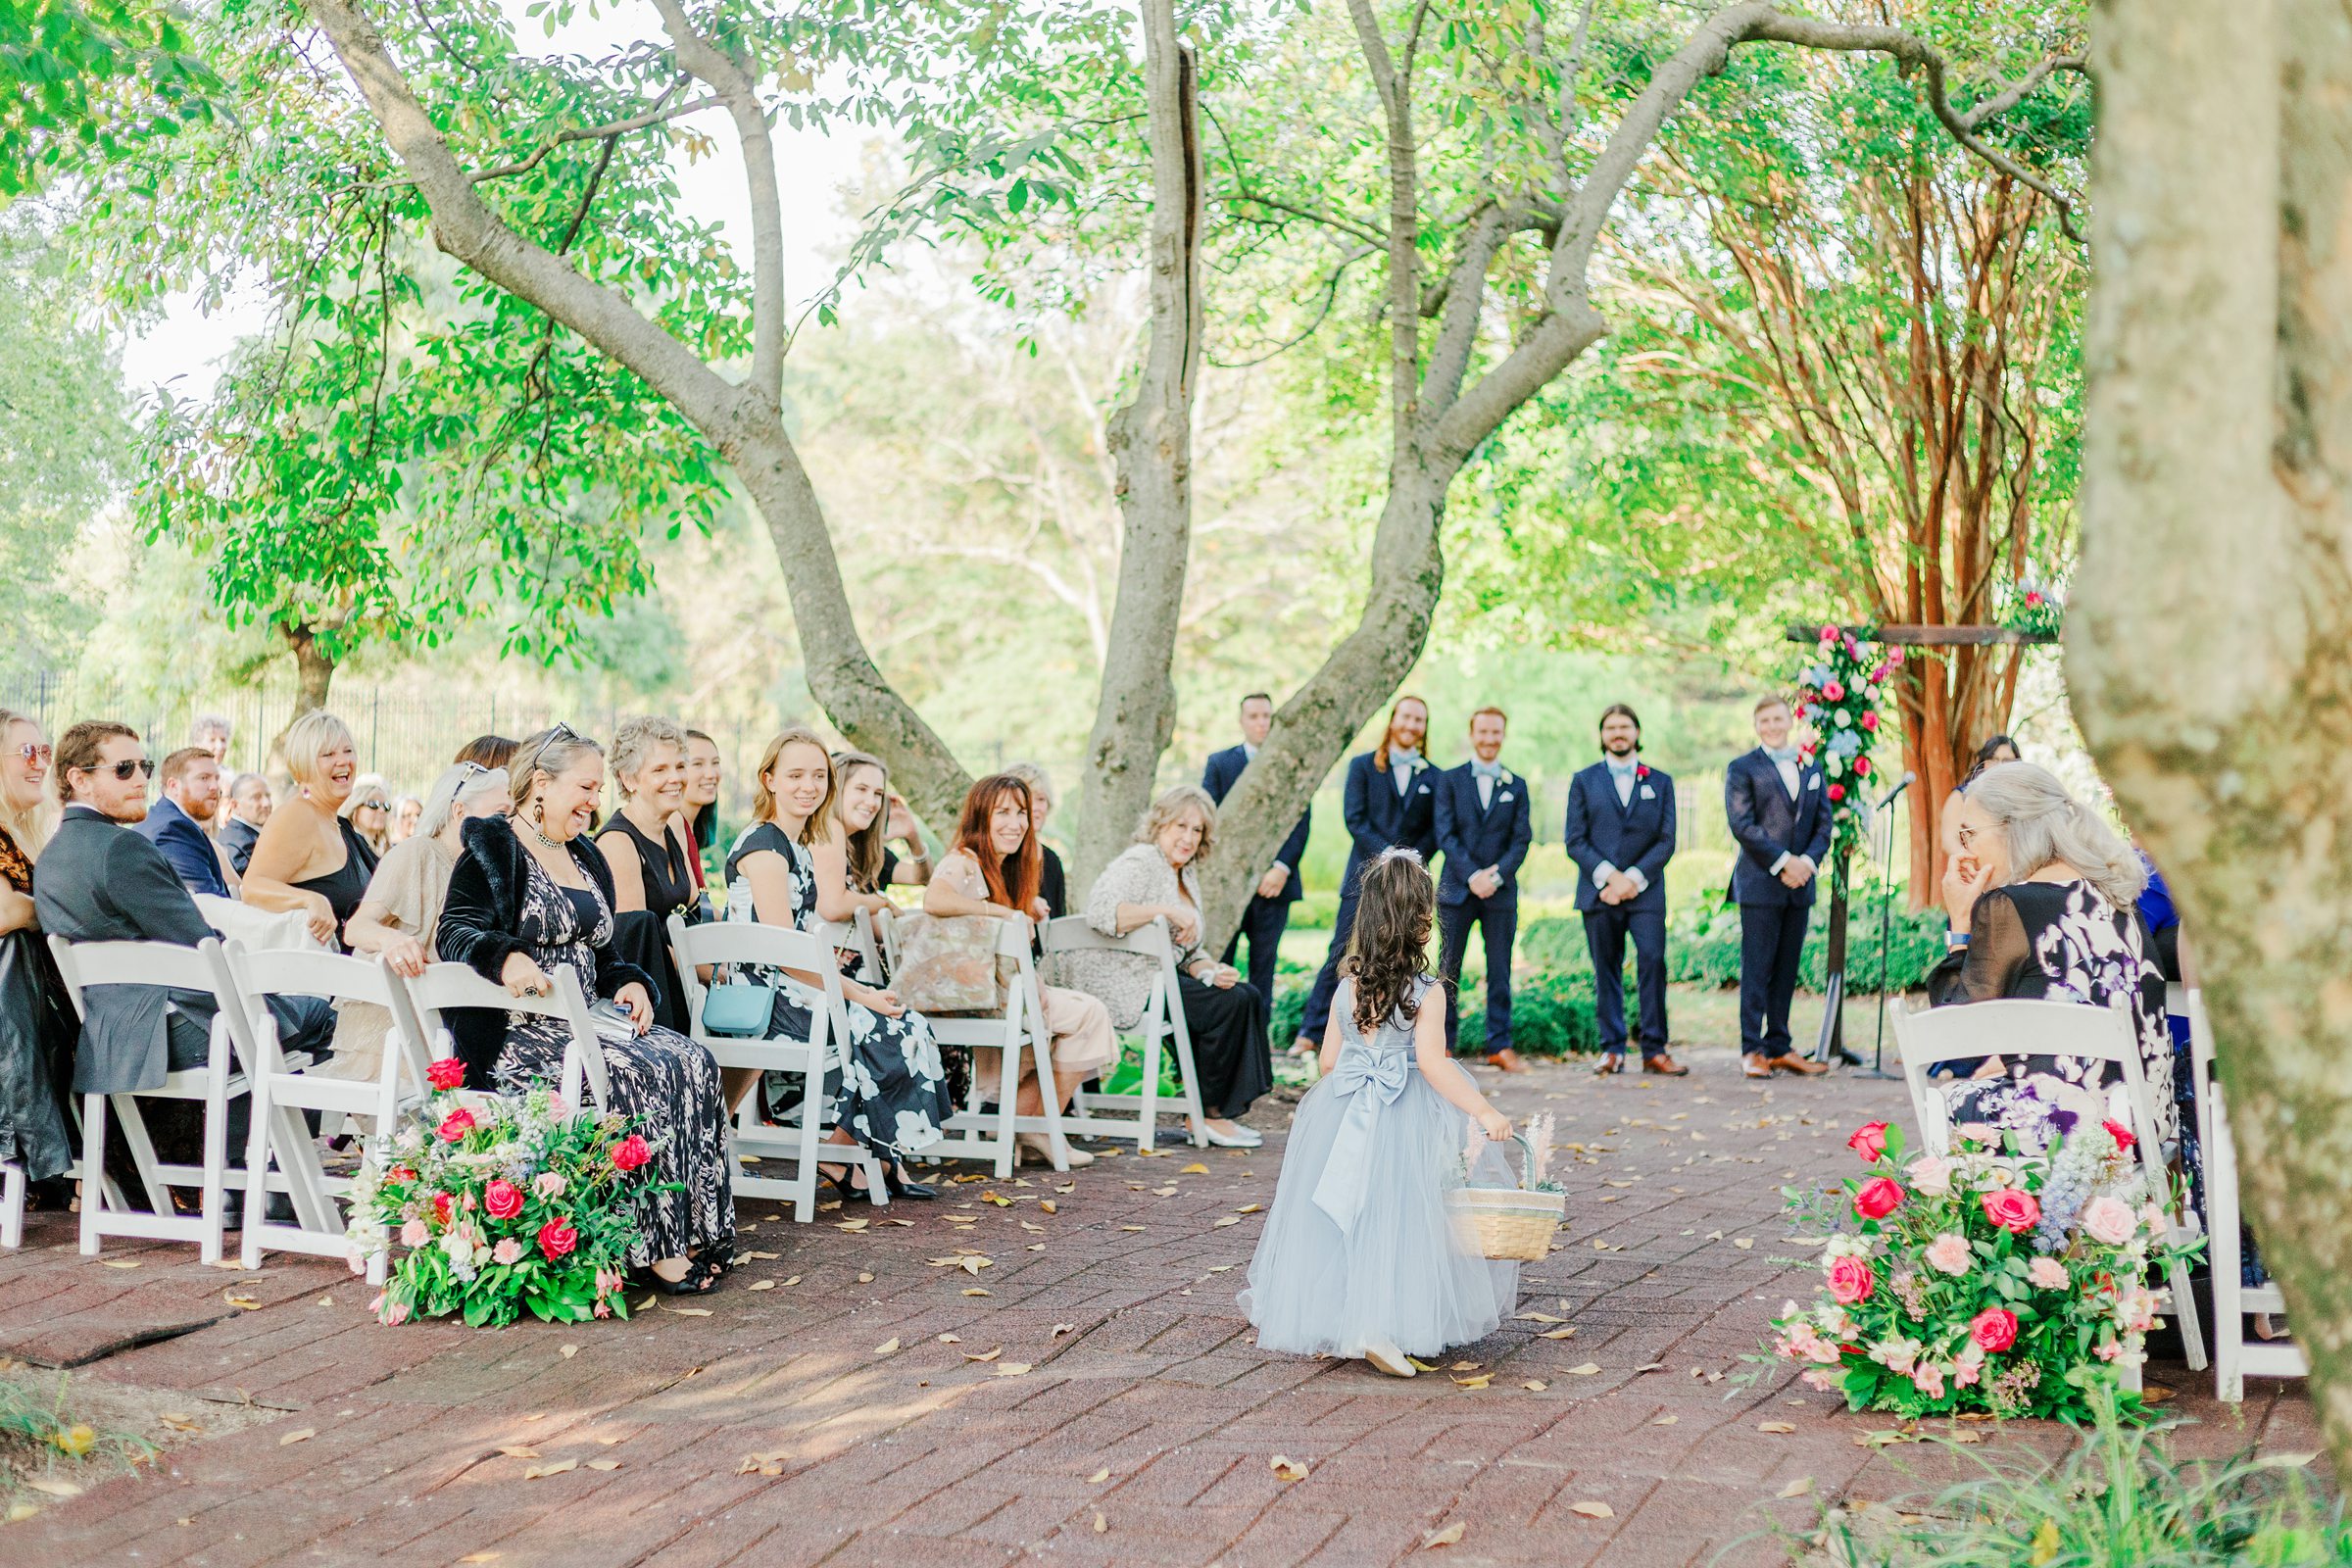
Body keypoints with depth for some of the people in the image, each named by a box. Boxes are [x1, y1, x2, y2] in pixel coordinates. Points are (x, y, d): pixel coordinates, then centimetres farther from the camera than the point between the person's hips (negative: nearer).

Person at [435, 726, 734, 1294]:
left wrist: (629, 983, 4)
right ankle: (652, 1246, -28)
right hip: (515, 1032, -8)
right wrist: (506, 958, -37)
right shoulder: (491, 849, -1)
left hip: (585, 1022, 8)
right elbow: (455, 932, -16)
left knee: (692, 1063, -18)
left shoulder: (586, 859, 22)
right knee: (634, 1074, -31)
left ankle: (693, 1232, -20)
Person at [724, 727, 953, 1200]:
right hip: (765, 998, -9)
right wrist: (858, 994, -16)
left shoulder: (799, 845, 17)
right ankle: (839, 1155, -2)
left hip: (789, 988, 9)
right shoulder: (764, 847, -14)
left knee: (908, 1025, 1)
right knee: (893, 1032, -11)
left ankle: (880, 1157, 1)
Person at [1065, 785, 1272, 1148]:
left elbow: (1187, 952, 18)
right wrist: (1167, 910, -29)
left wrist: (1211, 970, -3)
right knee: (1229, 1004, -19)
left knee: (1248, 995, -2)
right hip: (1125, 986, -10)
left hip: (1162, 977, 10)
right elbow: (1100, 911, -29)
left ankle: (1218, 1111, -2)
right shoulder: (1141, 861, -11)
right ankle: (1208, 1114, -7)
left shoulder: (1187, 876, 18)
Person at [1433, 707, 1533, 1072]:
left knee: (1500, 972, 3)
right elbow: (1446, 835, -3)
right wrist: (1472, 875, -16)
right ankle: (1443, 1044, 7)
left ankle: (1500, 1046, 7)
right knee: (1448, 971, 1)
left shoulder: (1516, 786, 10)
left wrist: (1497, 874, -12)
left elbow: (1521, 840, 4)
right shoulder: (1449, 780, 5)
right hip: (1456, 890, -1)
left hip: (1501, 891, 1)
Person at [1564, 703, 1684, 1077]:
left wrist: (1633, 877, -9)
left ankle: (1654, 1049, -8)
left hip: (1645, 891, 0)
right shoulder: (1584, 781, 11)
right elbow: (1575, 840, 3)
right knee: (1606, 971, 2)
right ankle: (1612, 1049, 7)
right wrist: (1607, 875, -11)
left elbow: (1666, 840, 5)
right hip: (1599, 892, 0)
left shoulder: (1660, 782, 12)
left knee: (1653, 962, -12)